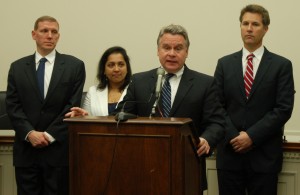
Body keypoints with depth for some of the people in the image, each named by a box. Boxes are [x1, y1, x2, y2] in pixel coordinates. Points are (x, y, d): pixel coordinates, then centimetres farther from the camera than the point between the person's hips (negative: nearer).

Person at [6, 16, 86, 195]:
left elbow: (72, 106, -3)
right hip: (26, 149, 2)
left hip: (59, 148, -2)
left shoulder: (75, 66, 3)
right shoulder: (17, 67, 10)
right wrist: (30, 133, -11)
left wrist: (49, 135, -10)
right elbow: (13, 106, 3)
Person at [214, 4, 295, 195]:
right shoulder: (225, 64, 8)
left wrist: (252, 136, -13)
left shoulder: (281, 65, 1)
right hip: (230, 152, 2)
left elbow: (284, 109, -7)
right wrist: (233, 136, -9)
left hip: (265, 155, -2)